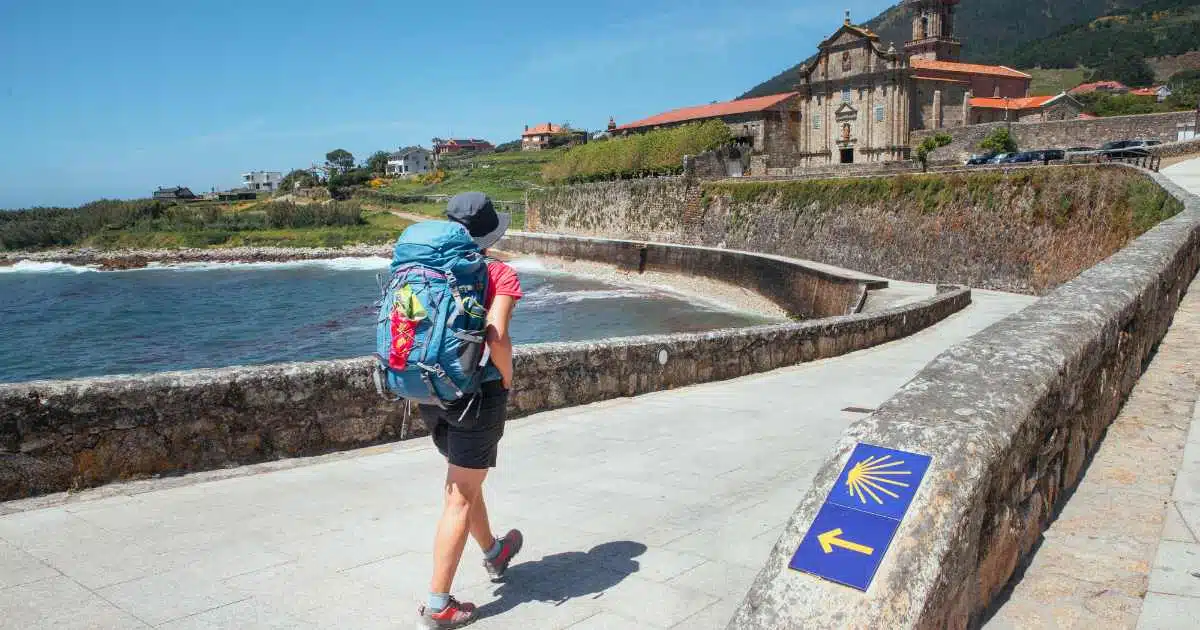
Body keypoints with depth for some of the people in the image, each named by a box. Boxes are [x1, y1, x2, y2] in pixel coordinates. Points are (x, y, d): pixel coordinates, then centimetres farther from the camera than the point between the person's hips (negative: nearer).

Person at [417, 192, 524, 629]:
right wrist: (507, 380, -7)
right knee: (461, 499, 4)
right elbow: (496, 337, -24)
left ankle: (494, 554, 50)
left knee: (464, 478, 25)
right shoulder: (500, 275, -12)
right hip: (479, 392, -6)